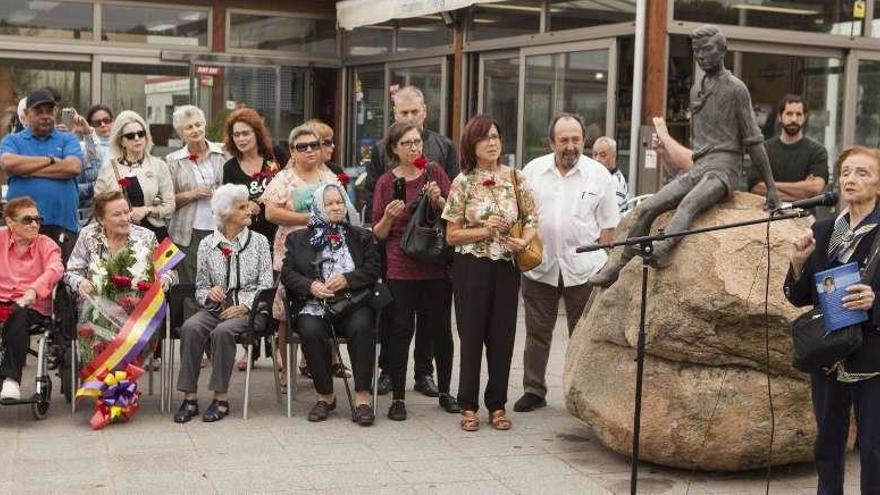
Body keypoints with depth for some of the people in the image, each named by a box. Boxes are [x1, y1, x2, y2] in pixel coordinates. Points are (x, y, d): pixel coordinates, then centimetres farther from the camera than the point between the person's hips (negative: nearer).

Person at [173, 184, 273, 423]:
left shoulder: (259, 241, 8)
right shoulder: (207, 244, 11)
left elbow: (266, 285, 2)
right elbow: (200, 287, 12)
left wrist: (244, 306, -13)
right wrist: (209, 294, -11)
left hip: (246, 310, -2)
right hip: (214, 308, 2)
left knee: (223, 331, -33)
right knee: (190, 328, -29)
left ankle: (221, 399, -24)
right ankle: (189, 397, -25)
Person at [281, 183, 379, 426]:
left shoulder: (362, 236, 19)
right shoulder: (298, 239, 18)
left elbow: (372, 270, 7)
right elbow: (287, 273, 9)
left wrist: (347, 279, -11)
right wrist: (310, 286, -10)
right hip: (313, 305, 0)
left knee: (361, 326, -33)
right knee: (311, 330, -33)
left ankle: (362, 397, -28)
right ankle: (325, 396, -16)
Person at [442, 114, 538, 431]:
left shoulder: (515, 178, 4)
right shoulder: (463, 182, -3)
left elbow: (532, 222, 9)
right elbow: (451, 235, -2)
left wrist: (524, 240, -12)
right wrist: (484, 231, -15)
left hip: (506, 266, 2)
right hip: (471, 267, -2)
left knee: (502, 336, 7)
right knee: (472, 336, 4)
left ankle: (497, 405, 19)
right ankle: (469, 407, 15)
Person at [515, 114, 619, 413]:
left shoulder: (599, 175, -1)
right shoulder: (533, 170, 3)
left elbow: (608, 225, 3)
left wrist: (602, 263, -1)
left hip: (583, 268, -1)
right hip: (540, 266, 2)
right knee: (537, 333, 10)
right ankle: (533, 390, 20)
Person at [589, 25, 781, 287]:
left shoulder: (735, 89, -2)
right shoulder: (696, 90, 19)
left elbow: (753, 141, -3)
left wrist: (771, 187, -4)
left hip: (723, 169, -7)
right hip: (697, 168, 7)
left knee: (689, 203, -36)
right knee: (649, 207, -11)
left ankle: (662, 248, -61)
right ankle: (620, 266, -7)